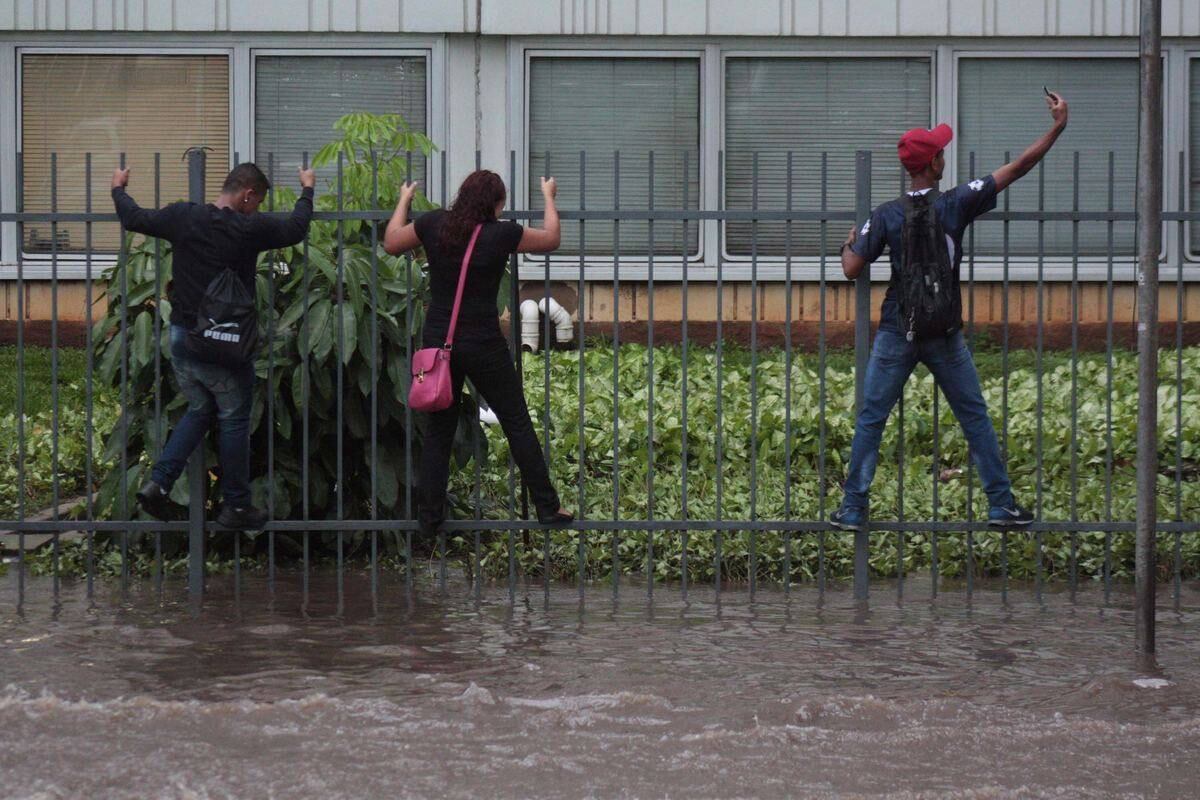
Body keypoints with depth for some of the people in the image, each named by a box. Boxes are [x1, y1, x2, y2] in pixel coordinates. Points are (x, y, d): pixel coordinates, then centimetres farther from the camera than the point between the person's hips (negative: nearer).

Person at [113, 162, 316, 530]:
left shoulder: (182, 216, -3)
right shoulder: (250, 228, -13)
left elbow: (134, 219, 10)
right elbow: (295, 228, 4)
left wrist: (118, 189, 30)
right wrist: (307, 190, 22)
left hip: (183, 336, 5)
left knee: (199, 410, 20)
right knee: (234, 420, 7)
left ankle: (158, 483, 7)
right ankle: (235, 506, 12)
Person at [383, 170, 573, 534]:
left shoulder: (434, 225, -3)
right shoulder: (502, 234, -11)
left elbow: (391, 243, 14)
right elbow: (551, 239, 6)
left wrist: (404, 201, 28)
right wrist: (549, 197, 21)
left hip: (438, 341, 3)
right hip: (483, 346, -3)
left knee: (439, 428, 13)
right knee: (517, 424, 7)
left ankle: (430, 514, 12)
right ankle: (547, 508, 10)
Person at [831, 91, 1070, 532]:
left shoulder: (885, 216, -9)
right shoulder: (957, 204, -9)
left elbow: (851, 270, -8)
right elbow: (1018, 167, -7)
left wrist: (849, 243, 15)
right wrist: (1058, 126, -1)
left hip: (897, 334, 0)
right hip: (945, 335, 0)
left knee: (870, 420, 8)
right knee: (975, 418, 11)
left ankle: (853, 508, 6)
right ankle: (1001, 504, 12)